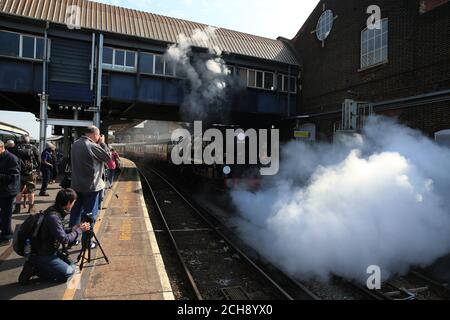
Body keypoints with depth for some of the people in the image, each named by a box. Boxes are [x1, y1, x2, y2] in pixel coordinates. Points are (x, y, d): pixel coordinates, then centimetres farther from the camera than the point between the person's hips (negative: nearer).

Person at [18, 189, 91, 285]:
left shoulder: (56, 211, -1)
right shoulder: (53, 217, -28)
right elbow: (64, 239, -25)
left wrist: (73, 229, 1)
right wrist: (80, 230, -14)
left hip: (50, 250, 9)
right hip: (41, 255, -9)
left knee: (72, 267, 8)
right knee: (67, 273, -10)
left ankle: (35, 265, 12)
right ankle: (33, 270, -1)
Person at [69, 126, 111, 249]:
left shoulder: (75, 144, 6)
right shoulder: (92, 146, -20)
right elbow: (108, 157, -12)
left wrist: (99, 144, 7)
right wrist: (102, 143, -3)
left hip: (77, 184, 8)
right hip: (91, 186, -8)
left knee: (76, 211, 18)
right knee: (90, 214, 3)